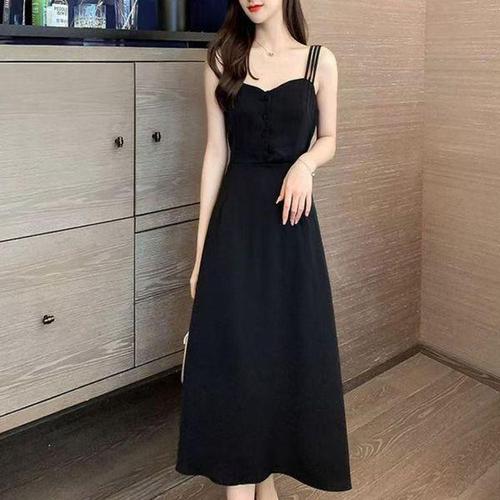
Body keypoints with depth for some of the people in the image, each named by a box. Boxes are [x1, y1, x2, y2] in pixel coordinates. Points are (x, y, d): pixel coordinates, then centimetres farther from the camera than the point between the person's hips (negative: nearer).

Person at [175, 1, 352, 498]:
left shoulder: (319, 60, 4)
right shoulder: (223, 60, 5)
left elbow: (328, 138, 12)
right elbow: (216, 151, 3)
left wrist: (305, 162, -13)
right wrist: (201, 246, 0)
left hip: (290, 219, 0)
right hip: (235, 217, 0)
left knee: (288, 349, 7)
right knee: (234, 353, -1)